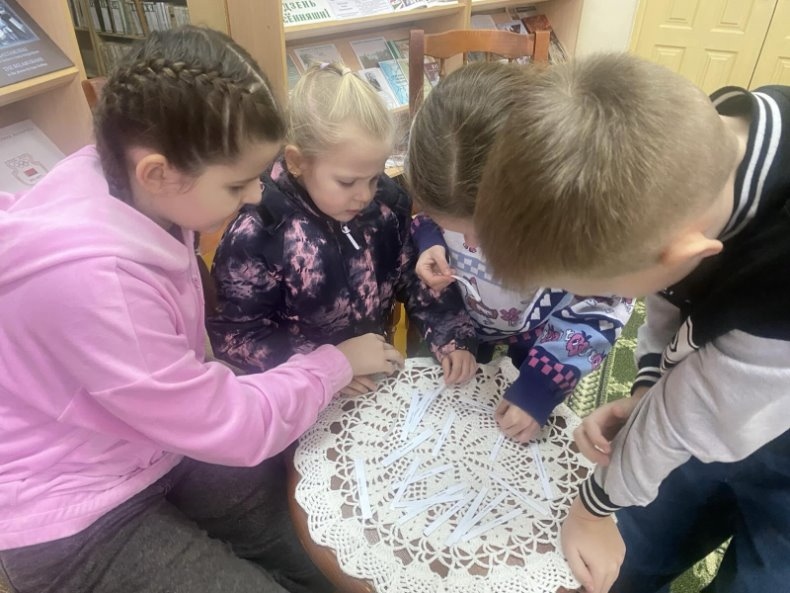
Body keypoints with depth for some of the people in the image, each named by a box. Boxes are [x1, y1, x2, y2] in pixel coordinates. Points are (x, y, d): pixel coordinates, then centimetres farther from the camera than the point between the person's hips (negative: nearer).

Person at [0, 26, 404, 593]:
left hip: (156, 447, 7)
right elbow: (232, 427, -28)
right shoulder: (88, 277, -37)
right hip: (76, 522, -6)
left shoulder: (125, 185, -14)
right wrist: (336, 364, -12)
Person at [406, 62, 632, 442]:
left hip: (540, 338, -2)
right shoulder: (445, 175, -30)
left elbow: (602, 309, -23)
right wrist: (430, 243, -27)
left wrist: (542, 383, -26)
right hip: (461, 321, 3)